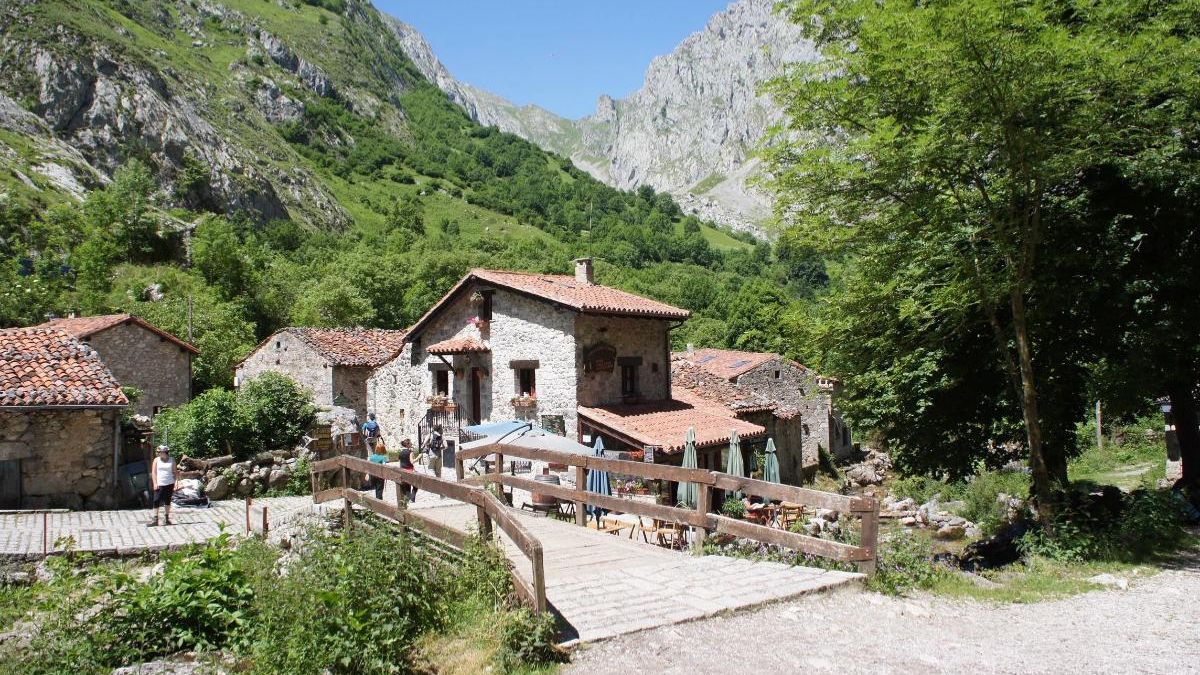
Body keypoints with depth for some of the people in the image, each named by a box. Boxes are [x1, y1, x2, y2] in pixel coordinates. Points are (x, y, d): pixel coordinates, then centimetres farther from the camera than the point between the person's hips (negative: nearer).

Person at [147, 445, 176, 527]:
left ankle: (167, 519, 16)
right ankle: (155, 520, -6)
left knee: (167, 501, 7)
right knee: (156, 501, -7)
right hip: (159, 484, 0)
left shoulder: (172, 460, 4)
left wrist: (175, 485, 1)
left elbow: (174, 472, 6)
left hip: (169, 484, 0)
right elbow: (153, 472, 2)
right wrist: (155, 483, -8)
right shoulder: (156, 460, 4)